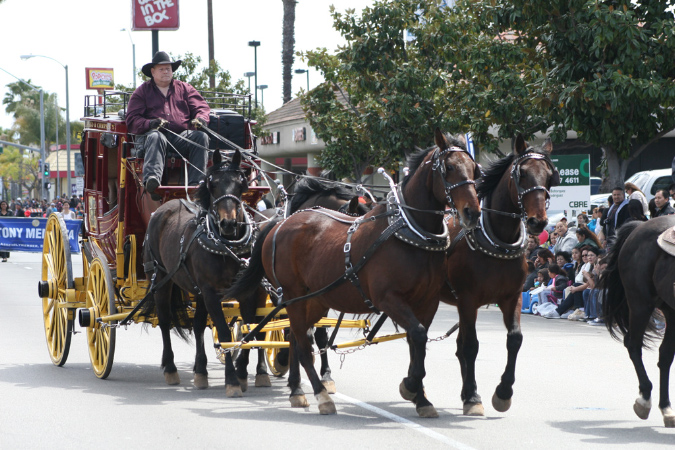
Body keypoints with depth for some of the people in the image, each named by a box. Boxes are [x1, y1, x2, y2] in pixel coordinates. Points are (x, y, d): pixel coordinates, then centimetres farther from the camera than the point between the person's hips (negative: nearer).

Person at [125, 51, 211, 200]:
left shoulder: (184, 88, 25)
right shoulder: (142, 91, 17)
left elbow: (202, 107, 16)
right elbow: (132, 120, 6)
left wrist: (200, 118, -10)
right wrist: (150, 124, -17)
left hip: (181, 136, 3)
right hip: (154, 132, -3)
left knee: (201, 137, -28)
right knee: (156, 138, -39)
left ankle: (196, 183, -40)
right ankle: (152, 179, -64)